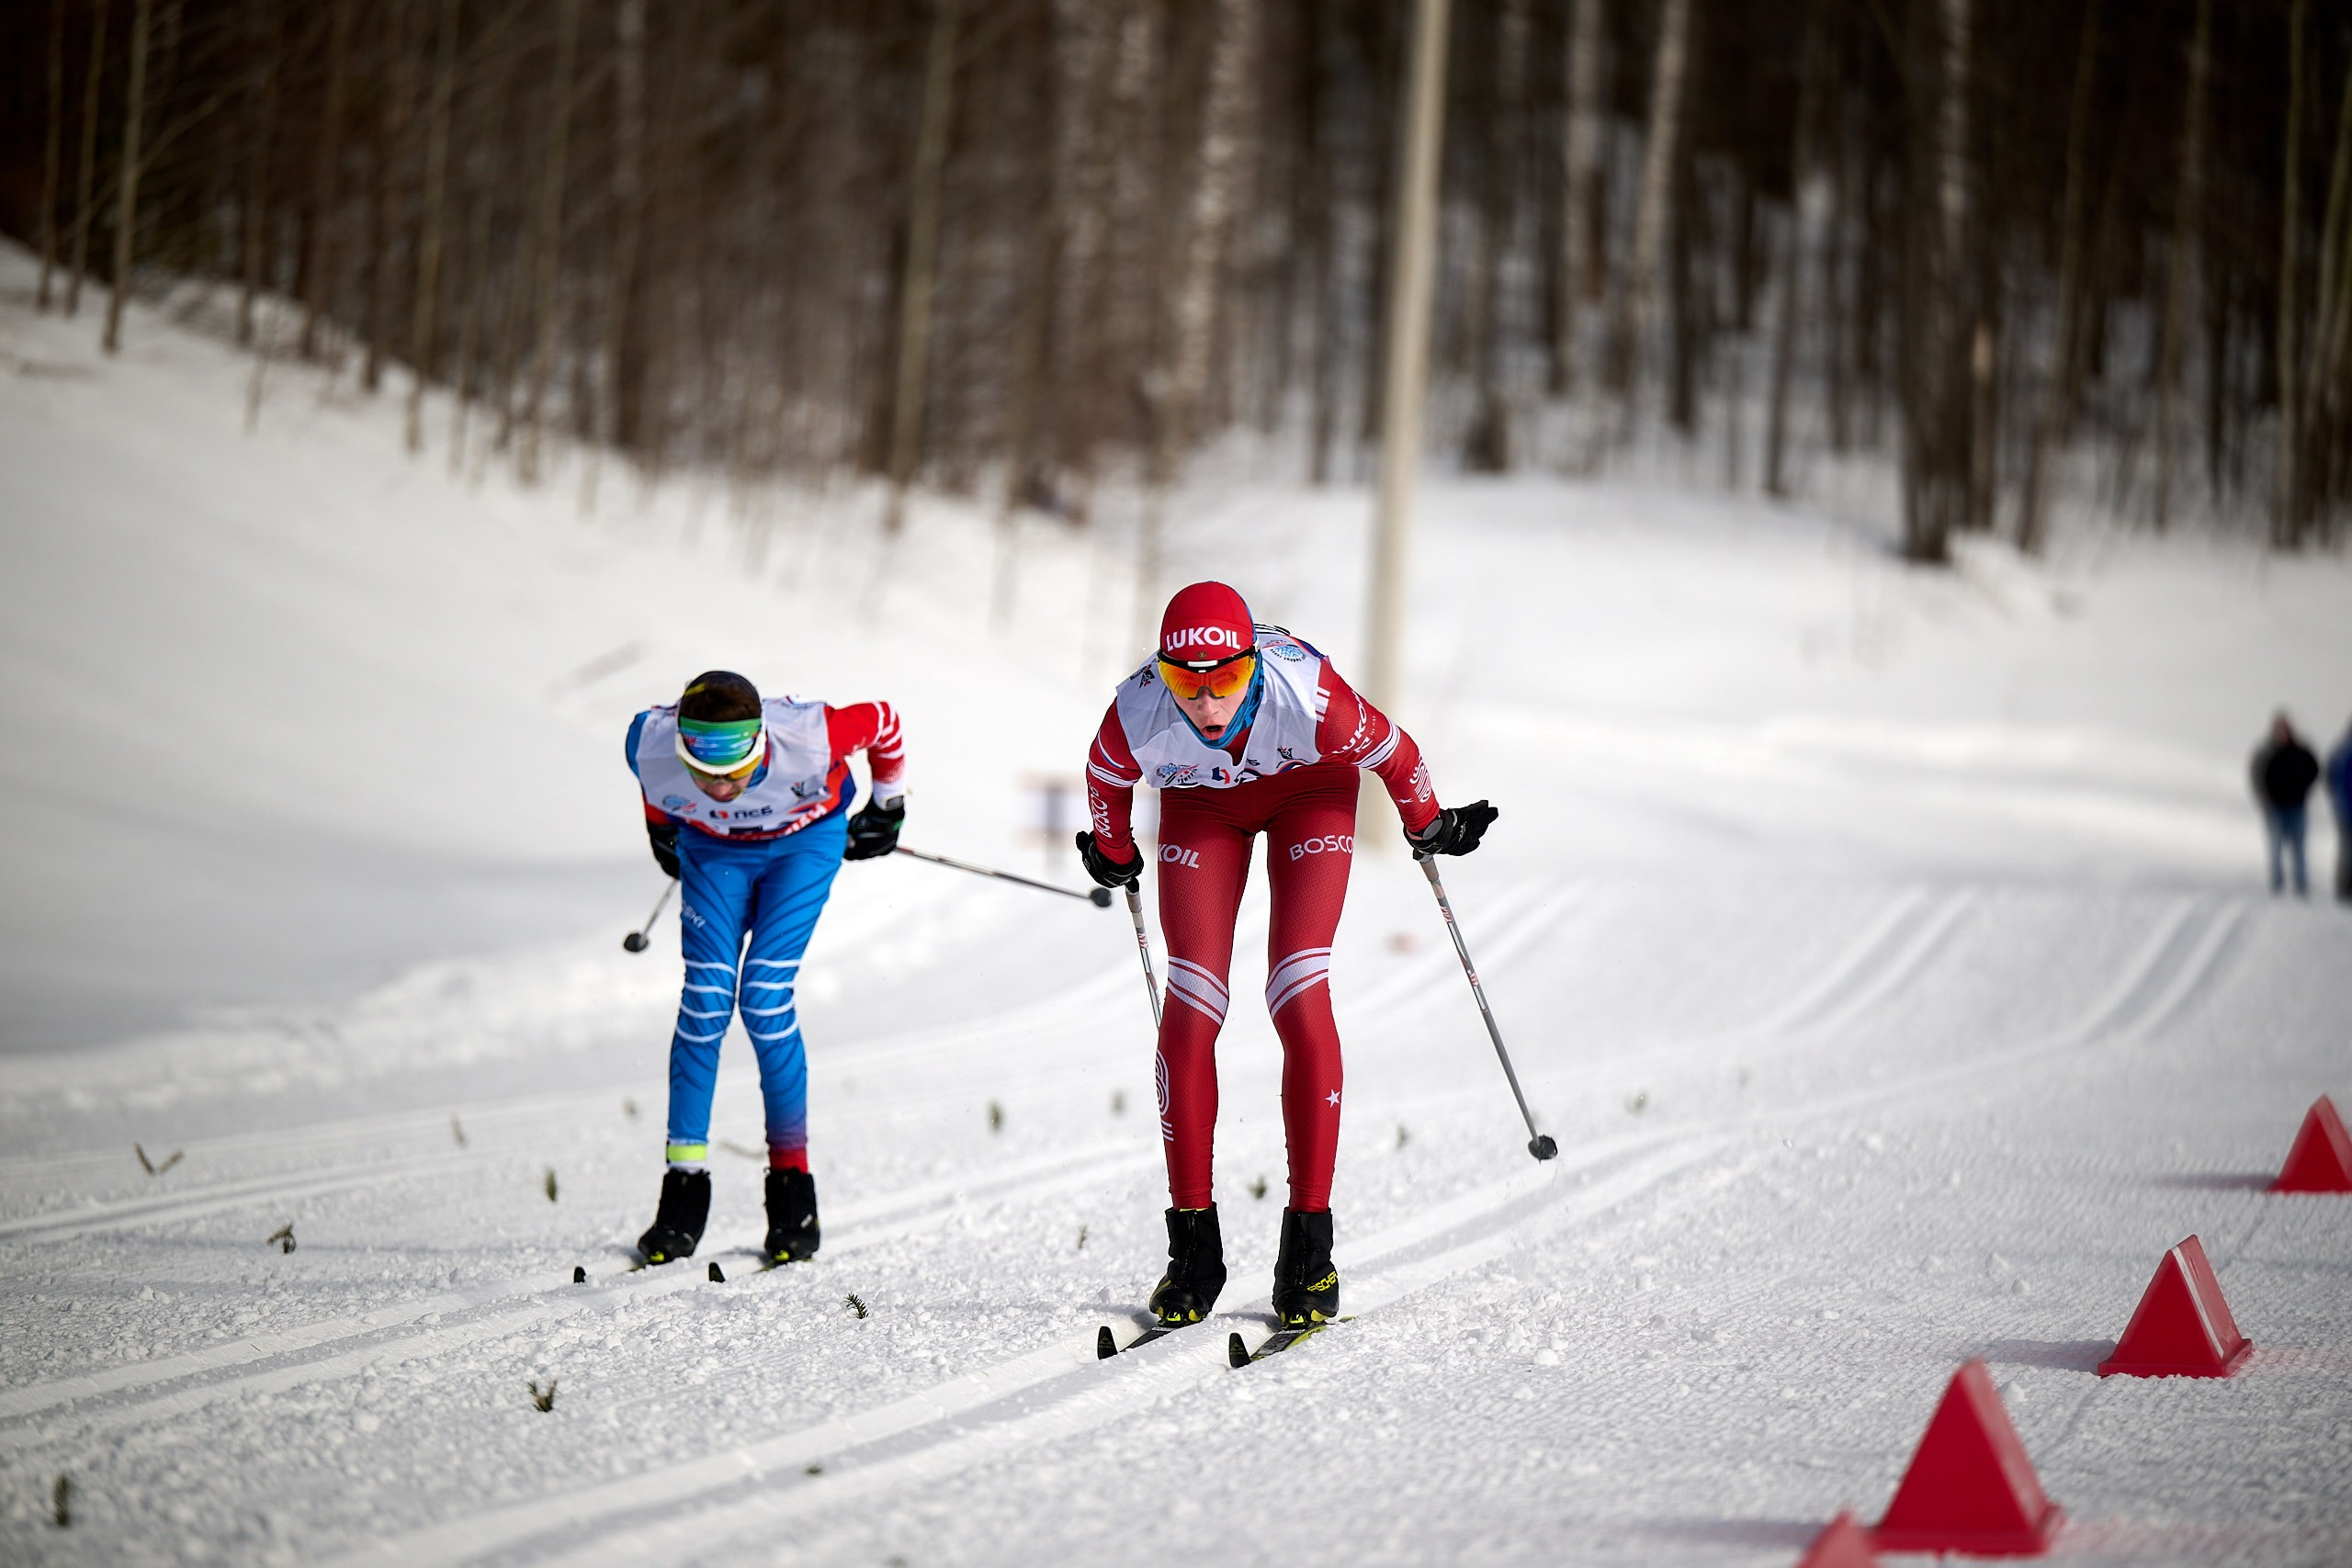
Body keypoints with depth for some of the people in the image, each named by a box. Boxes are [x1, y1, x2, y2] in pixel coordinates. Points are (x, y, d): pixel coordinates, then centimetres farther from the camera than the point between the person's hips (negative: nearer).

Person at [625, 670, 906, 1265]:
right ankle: (685, 1188, -2)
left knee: (764, 999, -14)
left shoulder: (808, 736, -40)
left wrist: (888, 806, 0)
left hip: (807, 839, -2)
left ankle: (793, 1186, -2)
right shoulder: (653, 746, -33)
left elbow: (882, 722, -17)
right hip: (712, 848, 2)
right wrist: (662, 826, 14)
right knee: (705, 1000, -10)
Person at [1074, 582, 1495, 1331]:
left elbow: (1393, 752, -19)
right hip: (1202, 803, 2)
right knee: (1189, 1009, -10)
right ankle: (1193, 1251, -1)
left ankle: (1308, 1251, -9)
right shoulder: (1138, 715, -35)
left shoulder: (1307, 697, -41)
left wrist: (1430, 827, 0)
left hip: (1309, 789, -2)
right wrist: (1114, 853, 10)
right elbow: (1106, 778, -8)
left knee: (1301, 1002, -15)